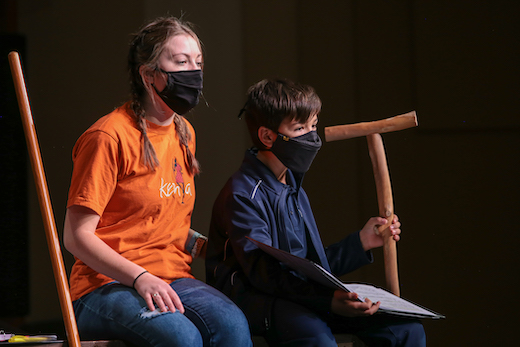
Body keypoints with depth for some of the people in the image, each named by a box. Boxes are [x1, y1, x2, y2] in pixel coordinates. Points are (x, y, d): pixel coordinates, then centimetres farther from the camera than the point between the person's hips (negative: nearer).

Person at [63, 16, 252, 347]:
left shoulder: (184, 133, 17)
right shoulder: (110, 136, -8)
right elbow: (77, 236, -10)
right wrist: (140, 277, -21)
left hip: (173, 278, 6)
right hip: (108, 283, -6)